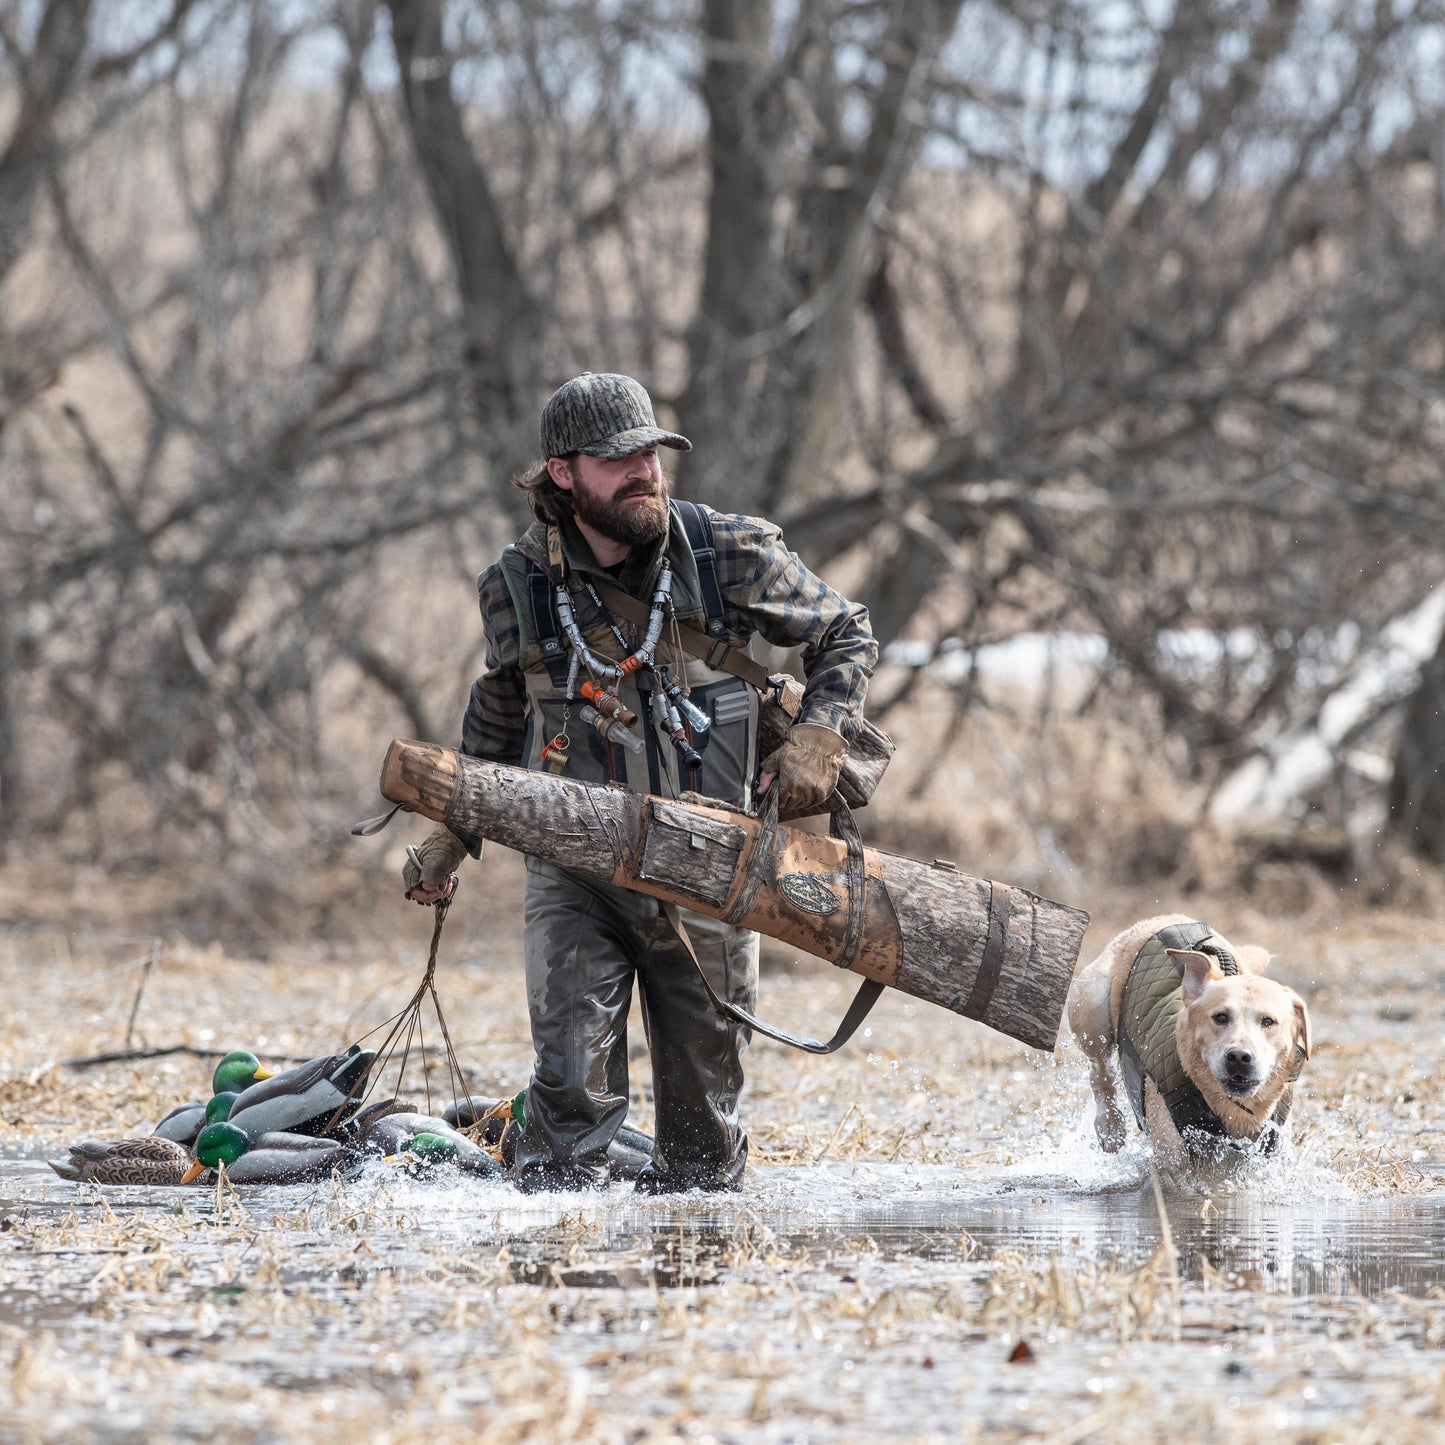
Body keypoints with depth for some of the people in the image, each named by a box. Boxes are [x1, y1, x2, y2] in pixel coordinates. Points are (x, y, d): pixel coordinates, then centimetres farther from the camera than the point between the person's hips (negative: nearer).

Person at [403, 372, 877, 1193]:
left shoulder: (730, 557, -4)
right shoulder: (521, 587, -1)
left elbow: (848, 636, 10)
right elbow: (499, 711, 19)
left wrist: (819, 739, -6)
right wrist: (452, 836, 18)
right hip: (576, 871, 0)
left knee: (705, 1093, 8)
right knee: (572, 1078, -16)